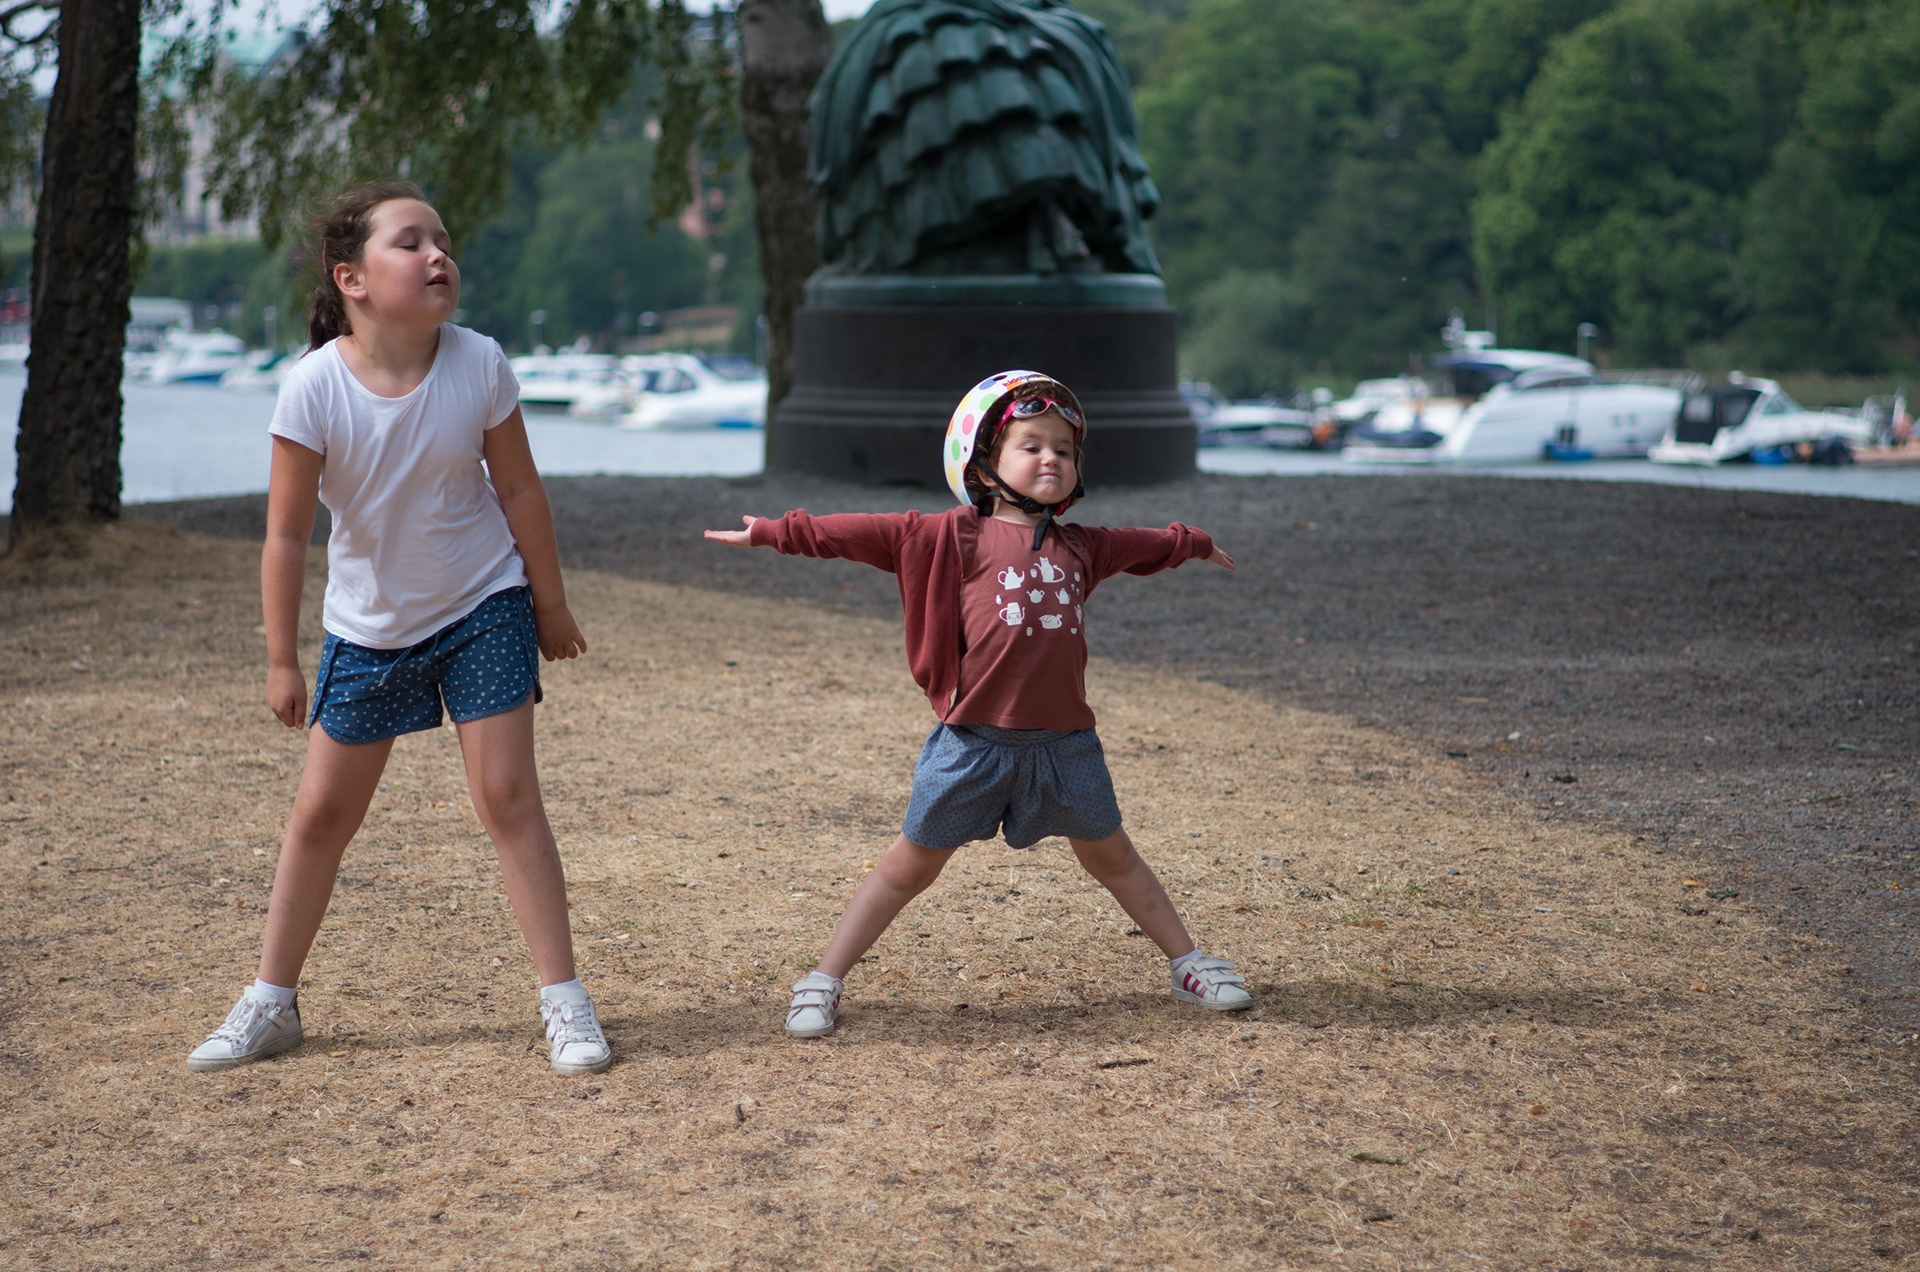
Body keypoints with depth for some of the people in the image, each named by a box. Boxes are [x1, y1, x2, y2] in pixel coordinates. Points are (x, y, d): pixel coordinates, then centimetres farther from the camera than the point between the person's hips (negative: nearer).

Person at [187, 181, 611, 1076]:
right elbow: (287, 532, -13)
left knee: (506, 794, -5)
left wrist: (550, 606, 4)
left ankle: (563, 999, 3)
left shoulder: (478, 366, -17)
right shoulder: (315, 389, -20)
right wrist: (281, 660, -8)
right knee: (322, 809, 8)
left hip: (483, 610, -1)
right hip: (368, 626, 1)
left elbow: (519, 489, -3)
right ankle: (270, 1002, 22)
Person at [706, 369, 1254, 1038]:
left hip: (1064, 742, 4)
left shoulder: (1080, 548, 13)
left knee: (1113, 857, 16)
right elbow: (873, 533, -6)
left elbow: (1142, 545, 33)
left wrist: (1194, 545, 50)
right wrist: (777, 533, -9)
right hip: (974, 739, -4)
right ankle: (823, 982, 8)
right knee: (909, 865, 1)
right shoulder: (958, 537, -2)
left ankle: (1188, 964, 28)